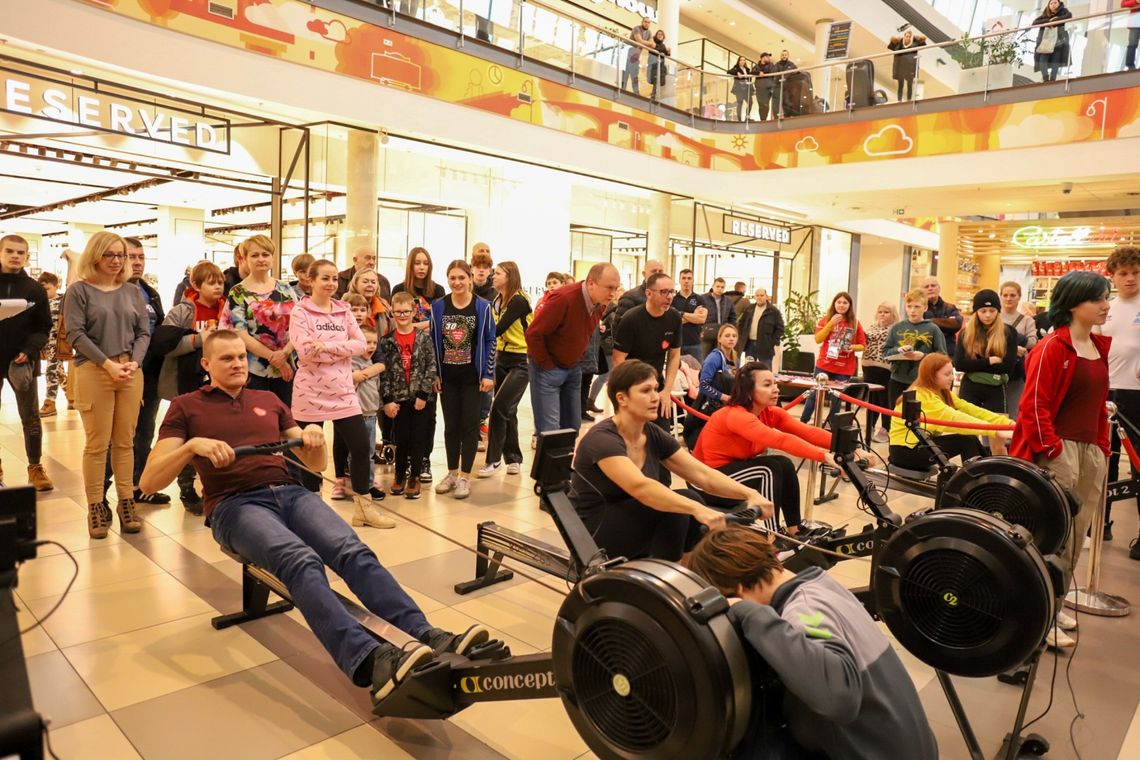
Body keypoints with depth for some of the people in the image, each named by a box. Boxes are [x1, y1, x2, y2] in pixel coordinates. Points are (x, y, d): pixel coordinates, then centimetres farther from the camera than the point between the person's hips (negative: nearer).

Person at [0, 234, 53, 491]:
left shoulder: (35, 289, 2)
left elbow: (43, 327, 2)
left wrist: (29, 350, -13)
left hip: (23, 361, 0)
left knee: (31, 418, 3)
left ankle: (35, 467, 12)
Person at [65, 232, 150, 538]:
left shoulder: (133, 292, 13)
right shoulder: (78, 290, 1)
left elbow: (143, 332, 9)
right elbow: (76, 334, -7)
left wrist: (134, 362, -8)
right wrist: (108, 364, -15)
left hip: (131, 372, 4)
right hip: (93, 372, -3)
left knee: (125, 441, 8)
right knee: (97, 443, 0)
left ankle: (126, 502, 15)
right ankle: (96, 507, 8)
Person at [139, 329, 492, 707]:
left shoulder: (269, 400, 25)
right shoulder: (186, 407, 14)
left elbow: (316, 464, 24)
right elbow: (149, 482, 3)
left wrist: (315, 436, 1)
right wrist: (192, 445, -15)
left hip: (290, 493, 4)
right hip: (235, 505, -4)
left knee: (354, 552, -27)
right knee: (302, 561, -36)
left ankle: (430, 639, -43)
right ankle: (370, 663, -56)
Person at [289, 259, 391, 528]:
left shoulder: (344, 310, 10)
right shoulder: (300, 312, -4)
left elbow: (360, 344, -2)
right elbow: (306, 352, -17)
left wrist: (327, 347, -15)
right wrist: (343, 350, -12)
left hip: (343, 390, 4)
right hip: (311, 392, -4)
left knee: (362, 446, 2)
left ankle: (364, 508, 14)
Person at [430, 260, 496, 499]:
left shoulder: (482, 307, -5)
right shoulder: (438, 306, 1)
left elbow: (490, 341, -4)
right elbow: (433, 341, 4)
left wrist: (488, 374, -7)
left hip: (473, 376, -2)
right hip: (447, 376, 3)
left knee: (469, 425, 2)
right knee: (450, 425, 9)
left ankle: (465, 477, 10)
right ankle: (452, 473, 21)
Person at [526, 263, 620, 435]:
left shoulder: (601, 303, -3)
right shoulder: (563, 298, -27)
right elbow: (533, 334, -23)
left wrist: (575, 360, 9)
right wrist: (547, 365, -16)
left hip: (572, 368, 7)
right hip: (547, 368, -7)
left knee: (572, 427, 11)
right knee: (549, 431, -8)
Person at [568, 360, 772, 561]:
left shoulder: (654, 436, -1)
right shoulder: (601, 439, -24)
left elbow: (704, 475, -7)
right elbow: (640, 486, -40)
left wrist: (750, 493, -22)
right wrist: (697, 509, -51)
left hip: (632, 525, 7)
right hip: (593, 533, -7)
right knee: (674, 509, -26)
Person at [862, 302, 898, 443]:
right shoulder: (872, 328, 14)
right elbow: (863, 343, 19)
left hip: (885, 369, -5)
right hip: (869, 367, 6)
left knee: (885, 400, 3)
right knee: (871, 399, 13)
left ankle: (885, 430, 13)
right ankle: (869, 428, 23)